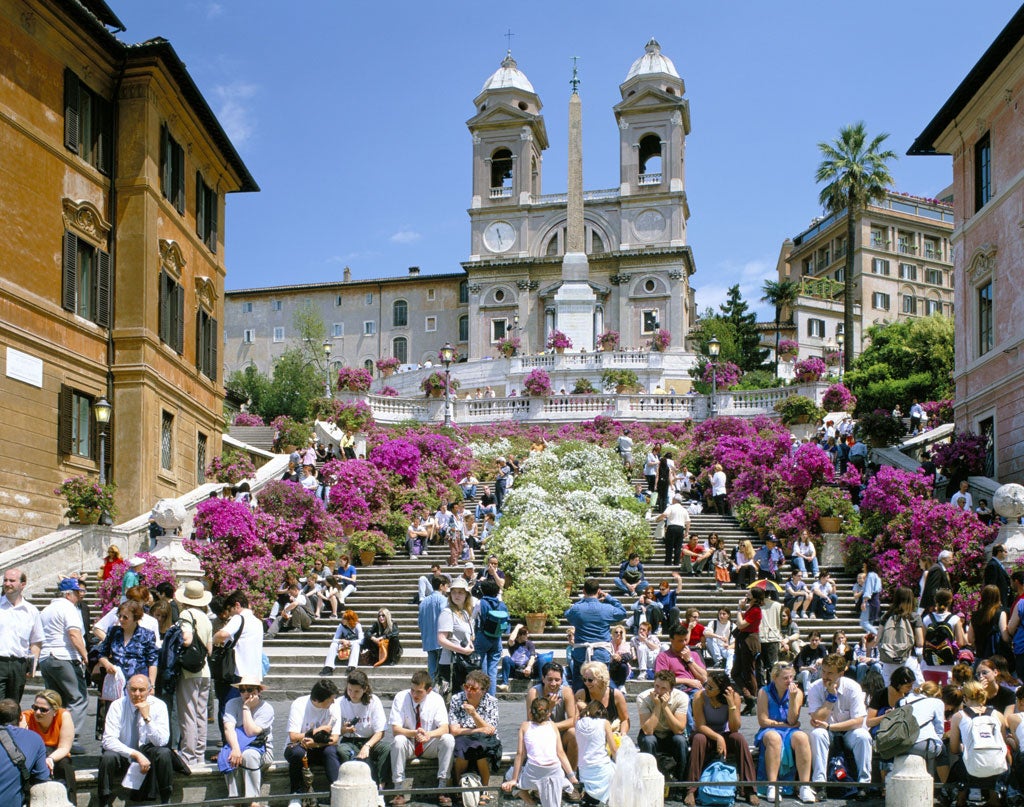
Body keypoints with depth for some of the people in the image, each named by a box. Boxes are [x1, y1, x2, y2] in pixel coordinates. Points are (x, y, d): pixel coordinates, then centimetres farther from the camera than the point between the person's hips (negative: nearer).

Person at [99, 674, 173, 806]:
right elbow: (108, 740, -19)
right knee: (108, 757, -32)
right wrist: (136, 754, -30)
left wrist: (147, 717, -28)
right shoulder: (117, 706, -12)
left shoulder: (158, 705, -10)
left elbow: (162, 741, -16)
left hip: (148, 753, 1)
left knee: (164, 753, -30)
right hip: (123, 755, 0)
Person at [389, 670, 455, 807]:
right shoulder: (401, 698, -13)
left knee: (448, 739, -28)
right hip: (408, 746, -1)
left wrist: (429, 734, -39)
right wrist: (414, 733, -38)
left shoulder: (436, 699, -10)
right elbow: (395, 730, -18)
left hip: (430, 746, 1)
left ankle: (442, 788, -22)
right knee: (398, 741, -33)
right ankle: (399, 791, -27)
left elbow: (444, 728, -17)